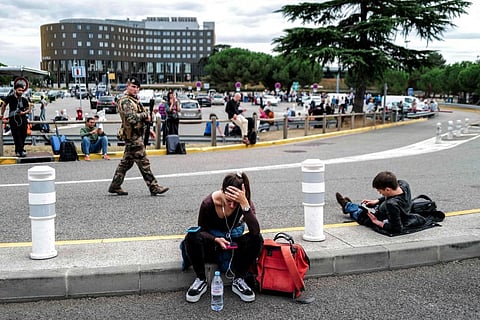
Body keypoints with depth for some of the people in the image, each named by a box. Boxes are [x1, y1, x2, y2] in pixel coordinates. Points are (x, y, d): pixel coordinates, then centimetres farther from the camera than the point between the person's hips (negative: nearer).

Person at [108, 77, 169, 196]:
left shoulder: (134, 100, 19)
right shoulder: (125, 101, -13)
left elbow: (140, 117, 27)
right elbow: (131, 118, -26)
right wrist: (145, 114, -13)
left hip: (135, 136, 10)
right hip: (133, 137, -10)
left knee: (126, 162, 14)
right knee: (143, 162, -7)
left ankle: (115, 186, 21)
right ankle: (154, 187, -4)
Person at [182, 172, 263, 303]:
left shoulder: (245, 202, -22)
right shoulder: (209, 203, -24)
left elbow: (255, 231, -37)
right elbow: (202, 230, -9)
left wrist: (244, 204, -47)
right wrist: (216, 240, -31)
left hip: (233, 242, 1)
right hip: (212, 242, -1)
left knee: (256, 239, -30)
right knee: (192, 238, -34)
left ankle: (238, 281, -15)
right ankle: (201, 280, -15)